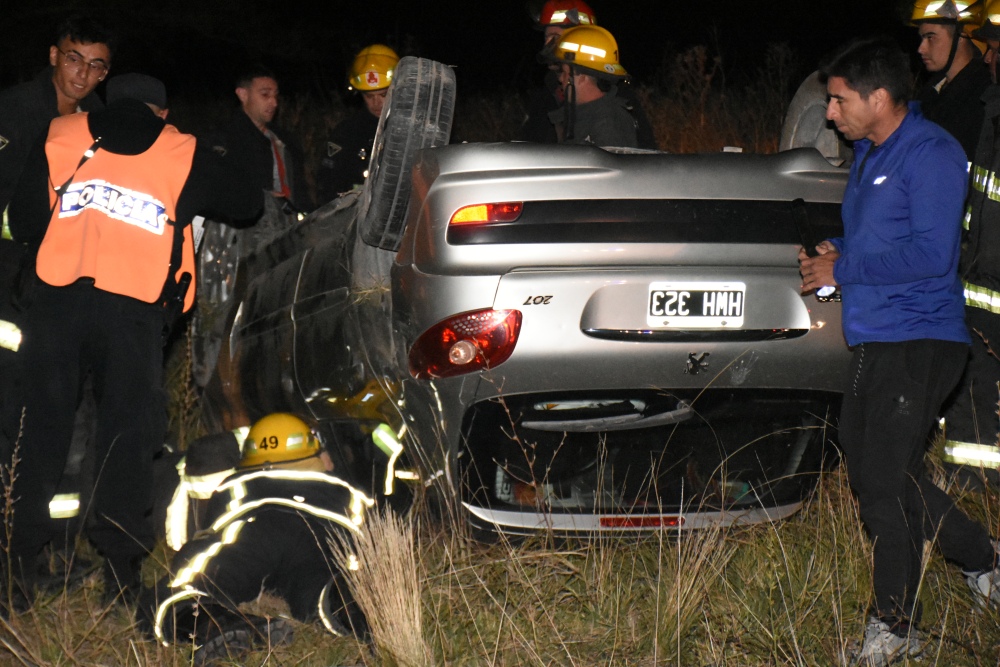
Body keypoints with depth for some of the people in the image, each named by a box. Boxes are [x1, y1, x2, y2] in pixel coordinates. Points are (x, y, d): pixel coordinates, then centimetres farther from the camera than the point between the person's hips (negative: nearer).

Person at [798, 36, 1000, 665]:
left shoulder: (931, 153, -13)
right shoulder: (869, 152, 17)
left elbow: (931, 253, -22)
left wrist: (843, 270, -16)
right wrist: (833, 256, 7)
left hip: (919, 345, -10)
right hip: (874, 342, 10)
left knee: (886, 482, -6)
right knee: (872, 473, 13)